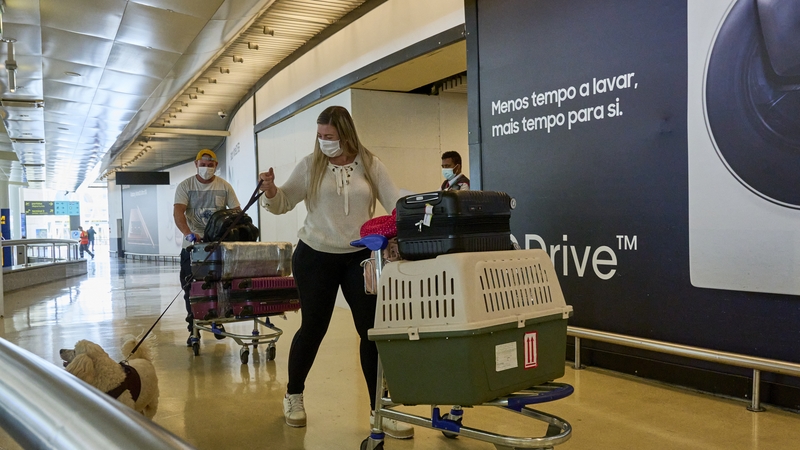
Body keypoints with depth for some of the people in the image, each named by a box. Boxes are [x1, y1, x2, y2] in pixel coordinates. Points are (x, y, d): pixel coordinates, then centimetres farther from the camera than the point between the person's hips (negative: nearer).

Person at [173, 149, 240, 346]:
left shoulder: (224, 186, 5)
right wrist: (189, 234, -31)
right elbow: (178, 213, -14)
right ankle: (193, 329, 9)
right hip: (193, 244, -1)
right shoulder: (185, 186, -1)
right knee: (191, 288, -1)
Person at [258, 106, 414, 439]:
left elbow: (395, 204, -1)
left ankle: (379, 409, 12)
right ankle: (293, 395, 32)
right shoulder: (310, 165, -1)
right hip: (315, 257, -1)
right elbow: (284, 203, 0)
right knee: (312, 328, 7)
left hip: (360, 258, 1)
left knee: (373, 329, 0)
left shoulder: (370, 165, 1)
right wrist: (270, 190, -21)